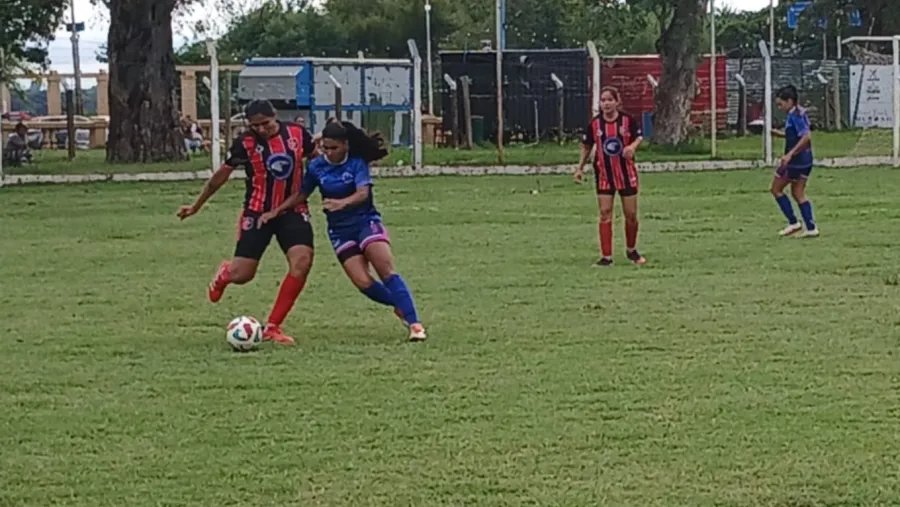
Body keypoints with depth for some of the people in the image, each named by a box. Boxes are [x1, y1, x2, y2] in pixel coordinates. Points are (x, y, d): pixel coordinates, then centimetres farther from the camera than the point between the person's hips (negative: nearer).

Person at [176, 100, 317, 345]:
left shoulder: (297, 134, -5)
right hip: (257, 213, -2)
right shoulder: (245, 143, -10)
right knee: (241, 275, -5)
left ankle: (273, 327, -10)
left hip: (292, 211, 2)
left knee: (302, 261, -20)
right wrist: (196, 206, 9)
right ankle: (225, 272, 38)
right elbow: (221, 175, 2)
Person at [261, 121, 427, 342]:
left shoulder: (357, 163, -10)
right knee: (363, 282, -14)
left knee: (387, 271, -19)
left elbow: (363, 193, -25)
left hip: (366, 220, -3)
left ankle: (414, 323, -18)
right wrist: (276, 211, 8)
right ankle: (400, 306, 10)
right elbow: (301, 194, 13)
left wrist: (343, 203, -44)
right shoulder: (316, 167, -1)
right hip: (340, 230, 3)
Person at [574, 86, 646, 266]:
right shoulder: (595, 123, -4)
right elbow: (586, 146, 9)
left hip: (626, 173, 0)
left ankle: (631, 250, 28)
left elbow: (639, 137, 3)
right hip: (604, 175, 0)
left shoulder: (627, 120, -8)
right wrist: (580, 168, 8)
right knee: (605, 214, -5)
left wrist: (633, 146, -19)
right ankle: (606, 256, -1)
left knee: (631, 214, 6)